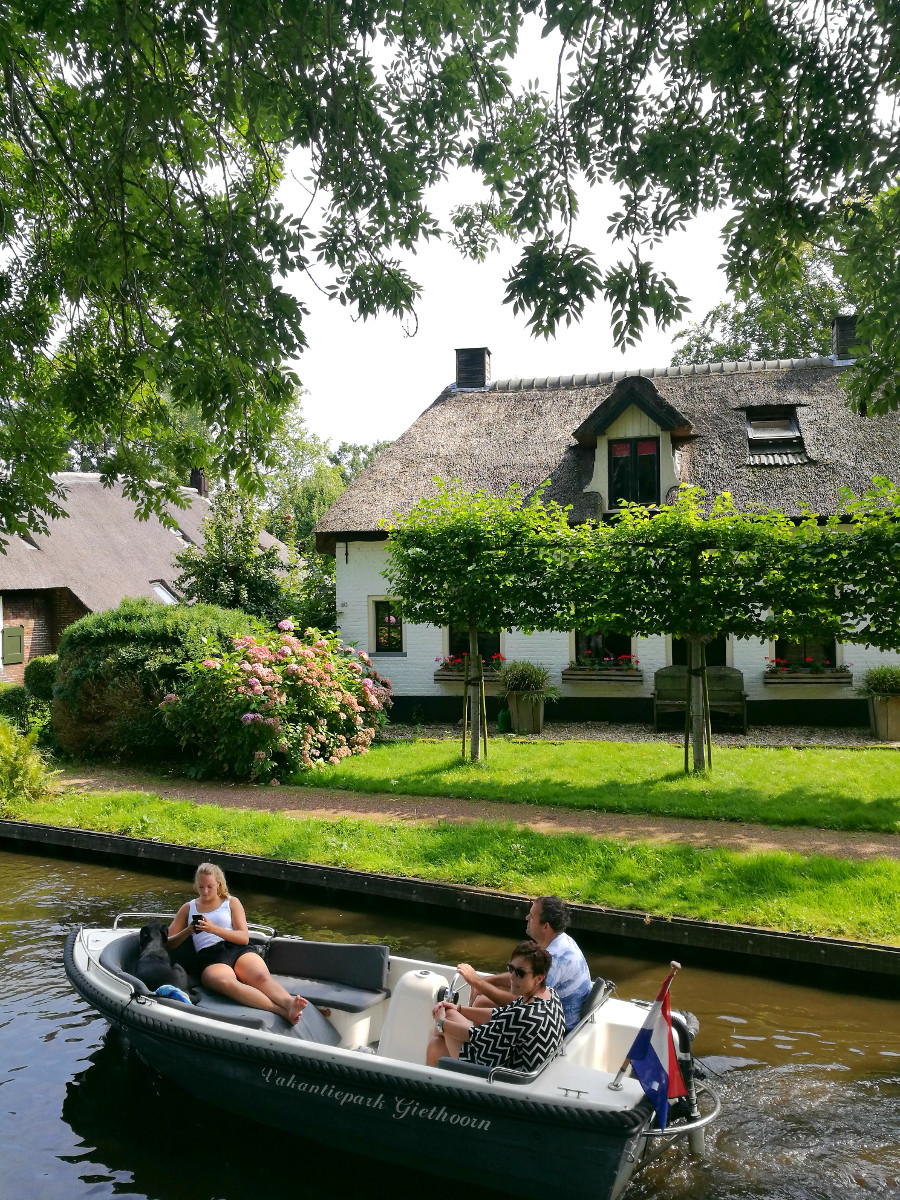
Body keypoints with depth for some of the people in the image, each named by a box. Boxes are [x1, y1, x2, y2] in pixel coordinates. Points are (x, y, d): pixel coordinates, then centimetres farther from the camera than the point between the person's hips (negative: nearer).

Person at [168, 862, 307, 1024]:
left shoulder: (231, 902, 21)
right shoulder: (188, 908, 24)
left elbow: (244, 937, 8)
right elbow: (169, 944, 21)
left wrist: (214, 929, -7)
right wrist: (188, 931, -1)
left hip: (238, 950, 3)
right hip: (210, 958, -2)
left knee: (262, 976, -34)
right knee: (227, 983, -40)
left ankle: (289, 1003, -62)